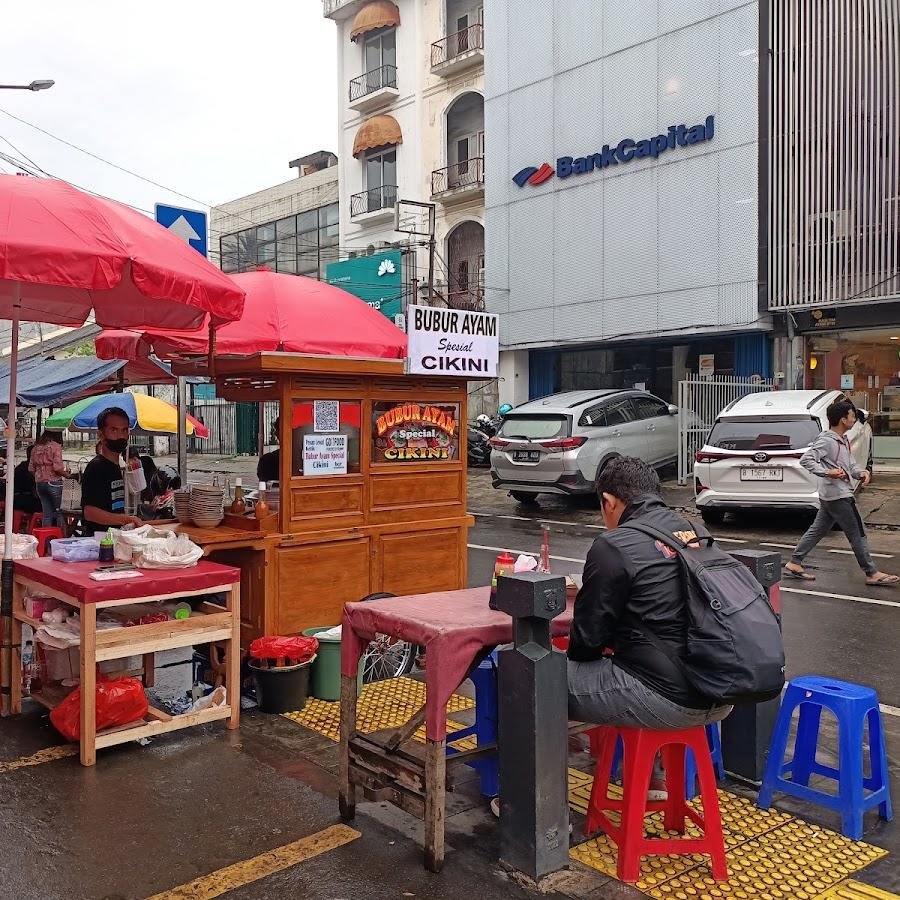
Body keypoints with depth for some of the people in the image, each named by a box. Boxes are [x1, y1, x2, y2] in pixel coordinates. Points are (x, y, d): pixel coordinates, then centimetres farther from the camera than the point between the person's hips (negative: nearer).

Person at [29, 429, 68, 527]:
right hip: (53, 482, -6)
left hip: (39, 483, 6)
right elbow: (57, 467, -18)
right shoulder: (55, 446, -9)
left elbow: (31, 469, 10)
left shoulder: (36, 447, 10)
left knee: (46, 513, 9)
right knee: (58, 512, 2)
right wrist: (66, 473, 0)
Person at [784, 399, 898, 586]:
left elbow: (851, 464, 19)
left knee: (817, 530, 12)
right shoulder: (826, 441, -15)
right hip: (838, 495, -10)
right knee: (858, 534, -2)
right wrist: (827, 472, -29)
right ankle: (872, 574, 5)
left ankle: (794, 564, 15)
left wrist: (862, 472, -2)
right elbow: (805, 460, -21)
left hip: (830, 497, 10)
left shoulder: (843, 441, 15)